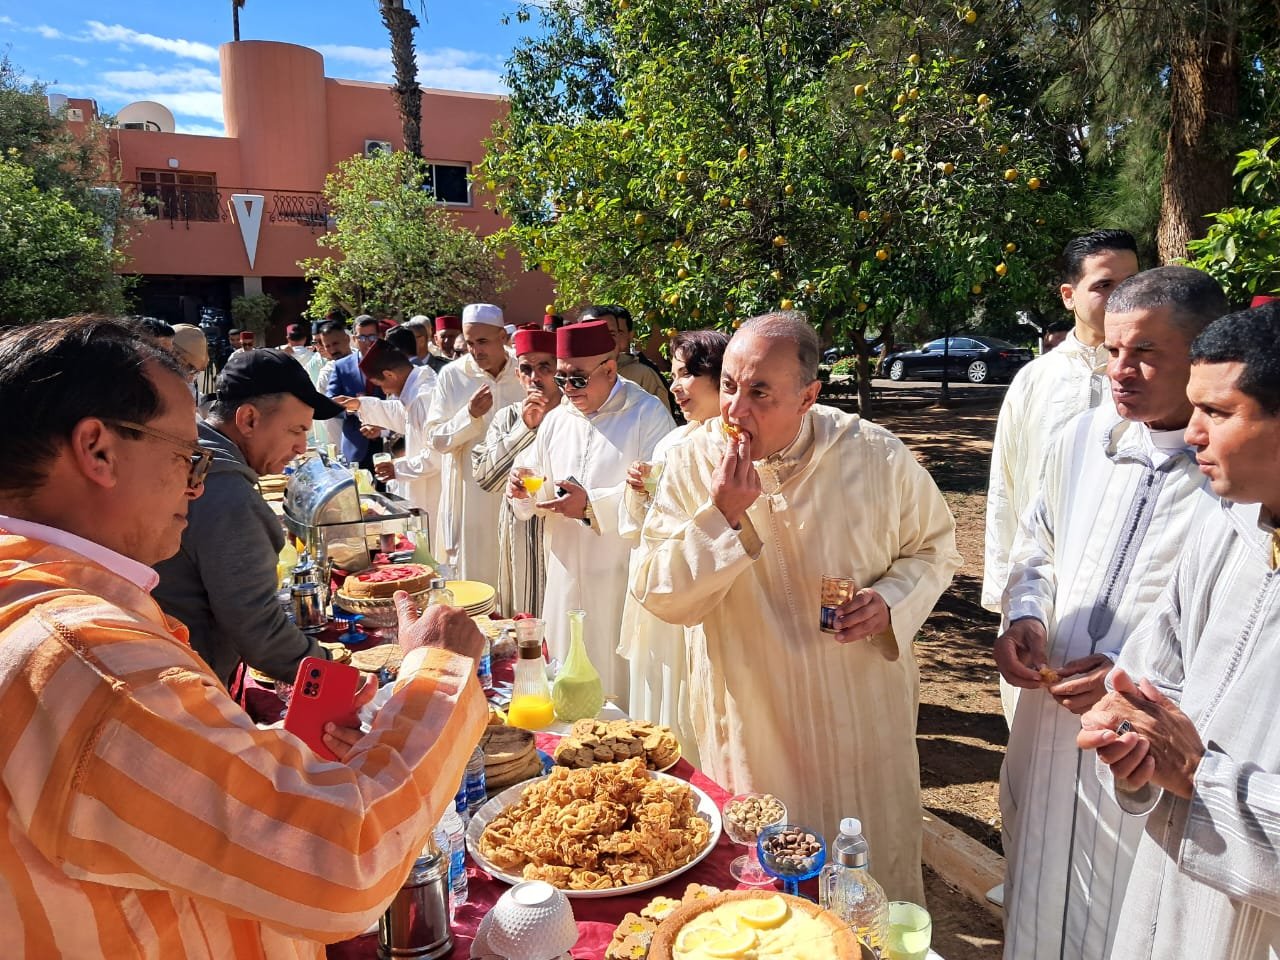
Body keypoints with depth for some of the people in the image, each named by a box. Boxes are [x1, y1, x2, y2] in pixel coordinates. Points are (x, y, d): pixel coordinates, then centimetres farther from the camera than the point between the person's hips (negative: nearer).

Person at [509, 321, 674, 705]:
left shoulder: (648, 414, -7)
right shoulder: (557, 419, 13)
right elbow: (534, 476, 21)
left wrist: (592, 504, -22)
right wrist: (523, 488, -3)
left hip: (624, 576, -6)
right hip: (567, 571, 6)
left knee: (620, 676, 1)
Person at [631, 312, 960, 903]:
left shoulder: (877, 456, -11)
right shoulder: (692, 463, -10)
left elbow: (933, 545, 5)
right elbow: (658, 597, -12)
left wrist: (892, 600, -15)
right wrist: (723, 517, -26)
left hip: (862, 718, 0)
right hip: (747, 725, 0)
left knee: (875, 875, 19)